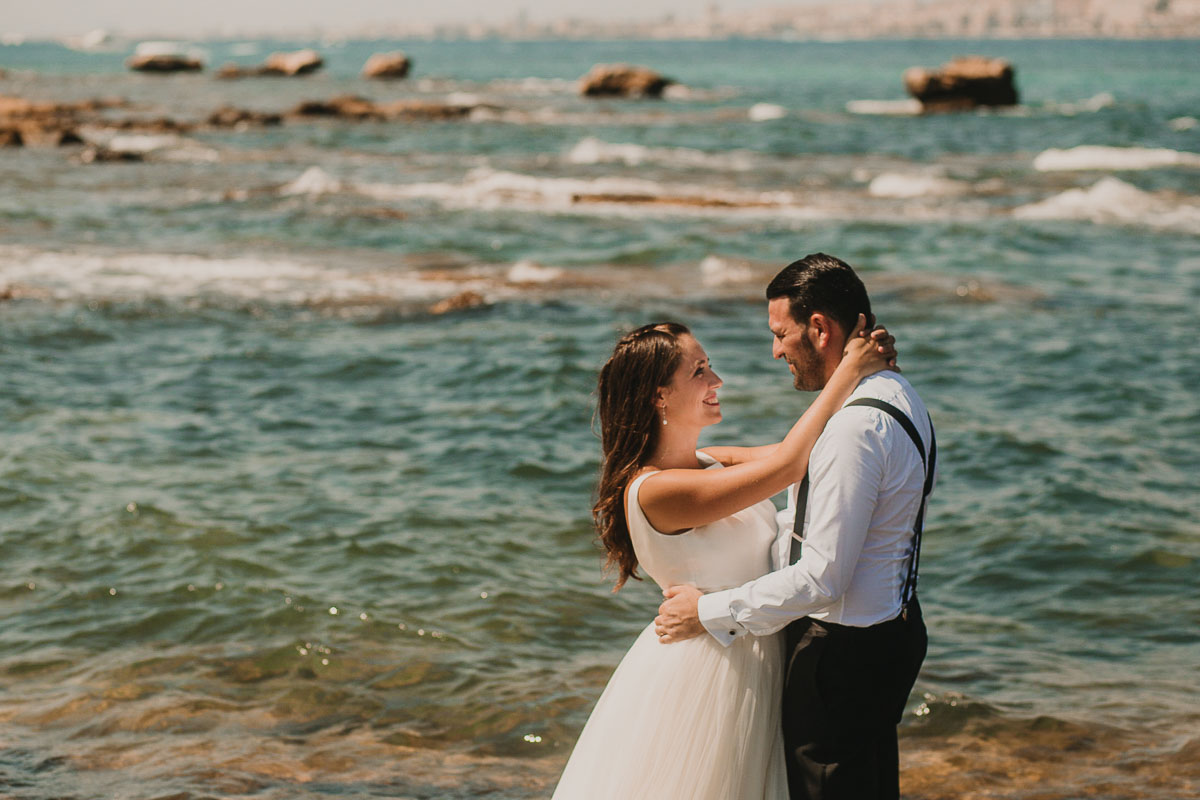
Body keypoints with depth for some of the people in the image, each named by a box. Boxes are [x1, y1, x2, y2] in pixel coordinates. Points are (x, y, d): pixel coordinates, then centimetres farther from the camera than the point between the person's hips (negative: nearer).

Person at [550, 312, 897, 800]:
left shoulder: (708, 463, 5)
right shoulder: (655, 489, -23)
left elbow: (806, 449, 3)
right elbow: (785, 467, -27)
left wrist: (871, 369, -9)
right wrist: (850, 371, -21)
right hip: (705, 669, -9)